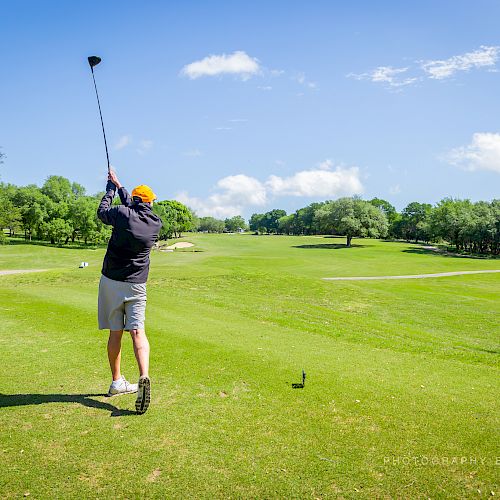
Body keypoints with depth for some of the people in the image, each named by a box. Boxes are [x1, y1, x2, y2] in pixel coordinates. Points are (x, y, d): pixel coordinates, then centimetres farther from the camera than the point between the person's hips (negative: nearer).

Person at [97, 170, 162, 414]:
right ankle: (144, 377, -25)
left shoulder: (123, 214, -9)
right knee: (137, 332, -4)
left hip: (111, 281, -1)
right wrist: (119, 186, 30)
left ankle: (117, 382, 20)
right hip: (136, 285, 1)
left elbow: (102, 212, 12)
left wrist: (111, 187, 25)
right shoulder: (156, 222, 2)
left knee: (115, 333, 9)